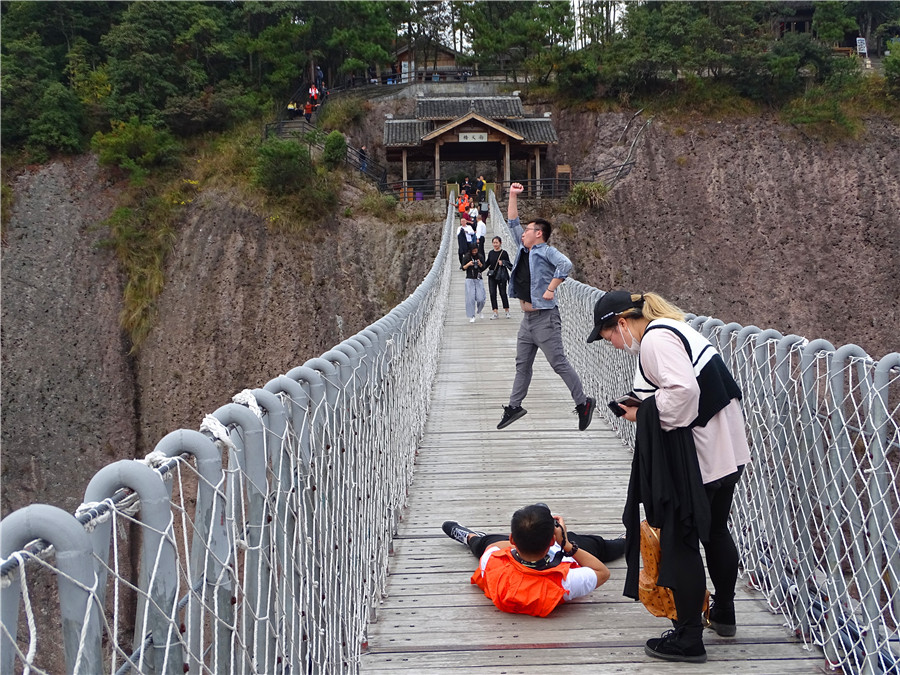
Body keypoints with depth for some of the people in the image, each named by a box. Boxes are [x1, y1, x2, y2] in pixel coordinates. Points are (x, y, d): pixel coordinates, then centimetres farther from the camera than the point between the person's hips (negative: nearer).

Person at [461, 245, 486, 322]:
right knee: (470, 298, -7)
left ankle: (479, 311, 27)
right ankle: (471, 316, 2)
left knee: (481, 298, -4)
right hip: (470, 279, -2)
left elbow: (483, 268, 7)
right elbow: (463, 268, 1)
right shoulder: (467, 257, -1)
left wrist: (480, 264, -13)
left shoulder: (480, 257, 4)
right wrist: (468, 264, -16)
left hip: (479, 279, 2)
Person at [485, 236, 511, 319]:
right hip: (492, 276, 4)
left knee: (503, 293, 2)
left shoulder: (504, 253, -5)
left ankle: (507, 311, 18)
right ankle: (495, 313, 4)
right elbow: (487, 263, 17)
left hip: (501, 276, -4)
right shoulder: (490, 253, 7)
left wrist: (503, 263, -20)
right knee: (492, 293, 0)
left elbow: (509, 264, -2)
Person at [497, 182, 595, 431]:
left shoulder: (546, 251, -10)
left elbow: (566, 264, -28)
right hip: (528, 318, 9)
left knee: (559, 363, -5)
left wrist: (550, 289, -27)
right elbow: (513, 223, 20)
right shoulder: (524, 249, 13)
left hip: (545, 318, -9)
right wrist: (513, 196, 16)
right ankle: (514, 406, 20)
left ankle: (582, 403, 5)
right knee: (522, 364, 13)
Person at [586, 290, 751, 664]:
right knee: (715, 531, 24)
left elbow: (683, 391, -28)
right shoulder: (672, 330, 16)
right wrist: (646, 409, 8)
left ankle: (688, 639, 10)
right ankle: (724, 613, 42)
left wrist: (645, 413, -14)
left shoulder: (655, 340, -17)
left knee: (680, 542, 0)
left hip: (697, 459, -11)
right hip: (726, 451, 11)